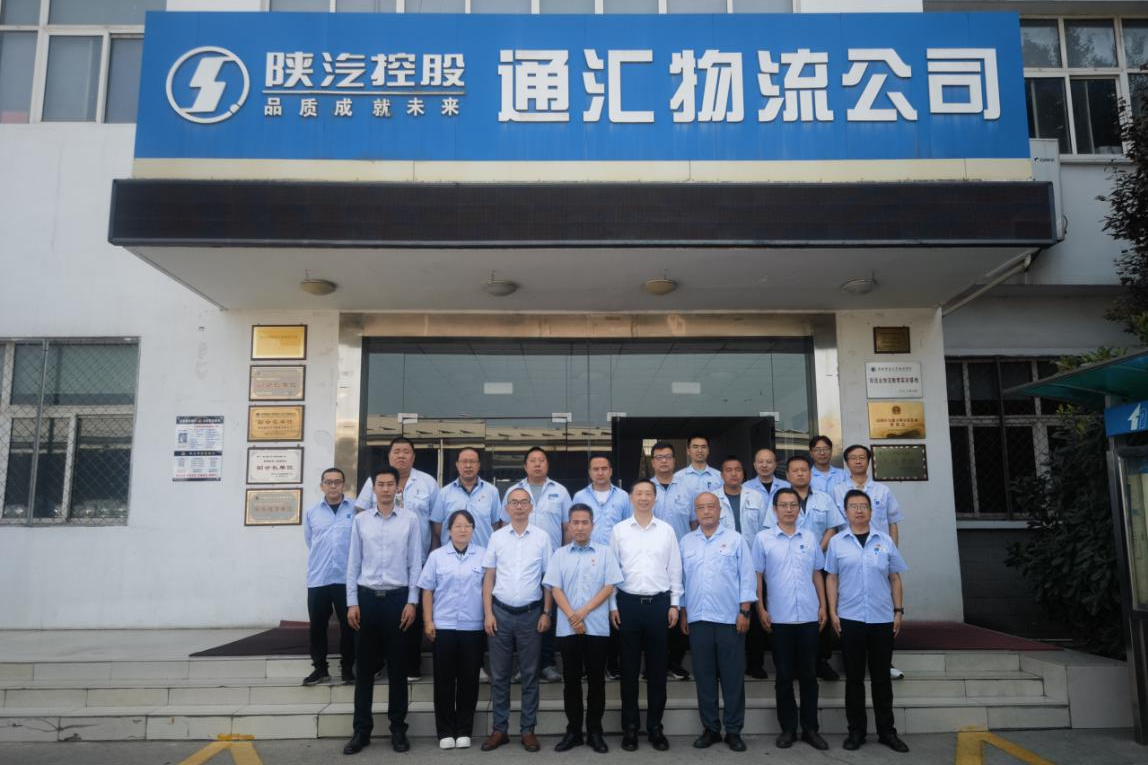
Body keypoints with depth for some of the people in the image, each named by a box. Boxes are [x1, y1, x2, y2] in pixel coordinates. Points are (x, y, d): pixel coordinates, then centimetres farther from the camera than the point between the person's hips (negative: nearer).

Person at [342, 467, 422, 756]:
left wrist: (412, 602, -5)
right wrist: (352, 602, 0)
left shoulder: (410, 519, -1)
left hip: (397, 597, -1)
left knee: (396, 666, 7)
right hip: (367, 597, 1)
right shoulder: (360, 520, 4)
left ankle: (398, 728, 17)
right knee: (365, 666, 7)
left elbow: (416, 563, 0)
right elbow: (353, 563, 5)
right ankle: (362, 730, 17)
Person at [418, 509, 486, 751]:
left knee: (469, 679, 5)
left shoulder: (483, 555, 3)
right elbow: (427, 590, 4)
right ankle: (445, 731, 14)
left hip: (473, 627, 0)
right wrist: (428, 622, -2)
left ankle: (464, 730, 16)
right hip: (444, 626, 0)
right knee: (444, 679, 4)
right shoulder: (436, 556, 4)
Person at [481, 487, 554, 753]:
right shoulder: (497, 537, 2)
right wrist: (488, 613, -2)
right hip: (501, 612, 1)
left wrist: (546, 613, -1)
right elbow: (489, 577, 4)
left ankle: (528, 730, 17)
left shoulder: (542, 537, 0)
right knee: (499, 674, 7)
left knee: (529, 674, 7)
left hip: (531, 613, -1)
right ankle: (500, 729, 18)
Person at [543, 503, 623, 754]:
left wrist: (584, 612, -11)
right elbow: (555, 589, 2)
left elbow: (609, 587, -2)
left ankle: (595, 732, 14)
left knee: (596, 680, 4)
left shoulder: (605, 552, 3)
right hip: (567, 628, 1)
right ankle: (573, 731, 16)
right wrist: (572, 616, -11)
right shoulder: (559, 555, 7)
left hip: (597, 627, -1)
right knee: (571, 680, 7)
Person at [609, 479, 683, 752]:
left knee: (657, 667, 7)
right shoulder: (619, 530, 2)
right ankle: (630, 727, 16)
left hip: (659, 603, 1)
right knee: (629, 667, 6)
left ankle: (655, 726, 18)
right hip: (628, 603, -1)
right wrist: (613, 605, -1)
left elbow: (675, 569, 6)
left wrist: (674, 604, 2)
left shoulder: (666, 530, 4)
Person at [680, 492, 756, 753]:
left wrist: (745, 611, -7)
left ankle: (733, 730, 13)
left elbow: (746, 577, -2)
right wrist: (683, 612, 8)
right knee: (704, 676, 8)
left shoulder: (736, 539, 1)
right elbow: (681, 578, 11)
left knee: (733, 677, 3)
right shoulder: (686, 542, 9)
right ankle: (710, 728, 19)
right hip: (698, 619, 3)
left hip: (730, 618, -2)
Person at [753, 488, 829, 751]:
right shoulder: (763, 538, -1)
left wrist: (823, 606, 7)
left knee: (809, 674, 8)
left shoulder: (810, 537, 7)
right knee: (784, 676, 6)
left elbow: (817, 574, 12)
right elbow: (757, 575, 1)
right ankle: (788, 728, 17)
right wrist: (760, 609, -5)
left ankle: (811, 728, 19)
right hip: (779, 618, -2)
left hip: (809, 617, 2)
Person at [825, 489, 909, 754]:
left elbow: (895, 578, 9)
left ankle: (887, 731, 18)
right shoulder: (837, 542, 2)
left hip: (882, 619, 1)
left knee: (881, 677, 9)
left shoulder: (886, 541, 5)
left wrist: (898, 610, 3)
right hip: (849, 619, -1)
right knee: (854, 677, 6)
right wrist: (832, 612, -3)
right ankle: (856, 731, 15)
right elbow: (832, 579, 4)